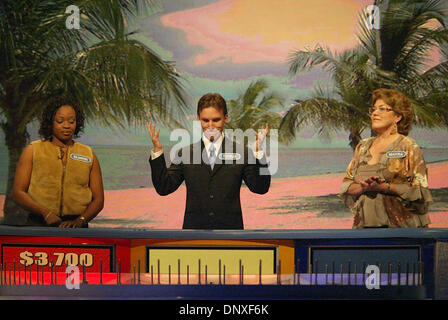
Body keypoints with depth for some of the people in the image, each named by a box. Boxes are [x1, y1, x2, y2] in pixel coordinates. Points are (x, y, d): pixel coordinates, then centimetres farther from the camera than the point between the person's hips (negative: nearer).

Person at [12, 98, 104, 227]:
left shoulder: (89, 155, 15)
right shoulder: (32, 150, 11)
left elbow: (98, 199, 13)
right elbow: (18, 192, 5)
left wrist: (80, 220, -6)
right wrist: (46, 213, -9)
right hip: (38, 225, -1)